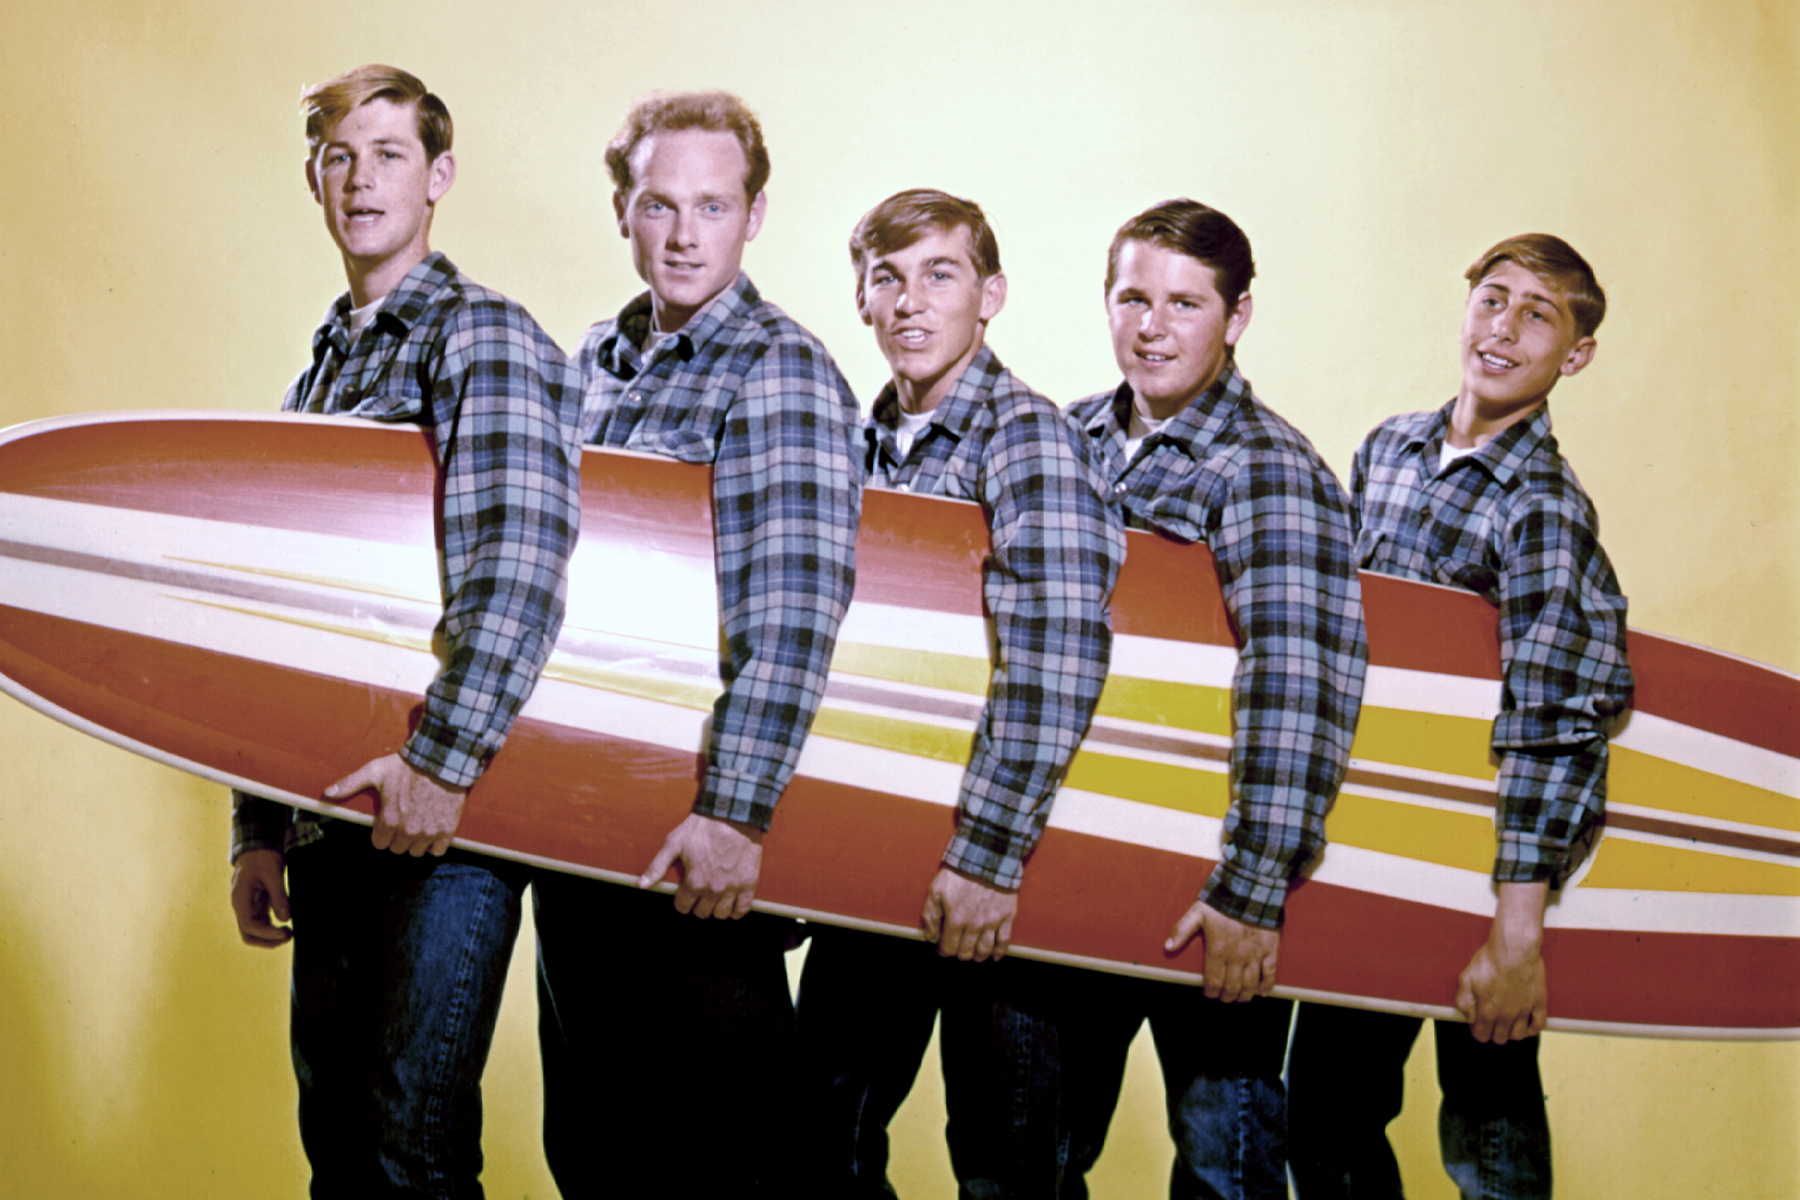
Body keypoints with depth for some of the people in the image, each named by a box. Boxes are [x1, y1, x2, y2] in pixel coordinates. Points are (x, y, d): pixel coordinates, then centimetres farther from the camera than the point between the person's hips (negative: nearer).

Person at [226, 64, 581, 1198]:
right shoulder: (320, 370, 20)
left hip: (449, 809, -8)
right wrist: (260, 828, 17)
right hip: (333, 810, 8)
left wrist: (442, 761, -26)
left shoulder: (487, 338, -5)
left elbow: (519, 568, -20)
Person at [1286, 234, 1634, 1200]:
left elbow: (1550, 725, -25)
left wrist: (1516, 934, -31)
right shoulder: (1388, 448, 5)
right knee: (1326, 1100, 11)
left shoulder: (1544, 510, -16)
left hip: (1482, 843, -6)